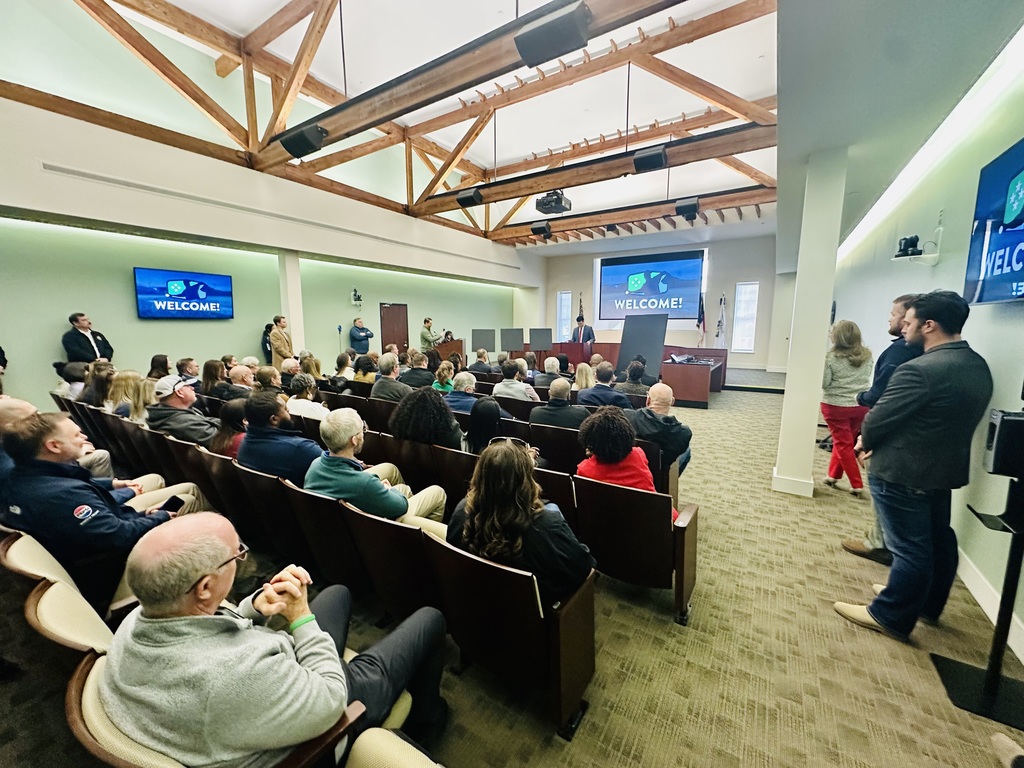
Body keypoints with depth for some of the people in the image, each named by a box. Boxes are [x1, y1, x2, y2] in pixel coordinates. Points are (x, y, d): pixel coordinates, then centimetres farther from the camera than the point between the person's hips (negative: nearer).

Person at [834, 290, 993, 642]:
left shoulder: (920, 370, -26)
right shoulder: (979, 366, 5)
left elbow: (878, 419, -23)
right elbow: (953, 419, 10)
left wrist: (866, 441, -1)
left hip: (903, 473, -9)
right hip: (948, 468, 9)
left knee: (909, 548, 3)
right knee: (938, 539, 22)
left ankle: (891, 617, 18)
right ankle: (929, 606, 40)